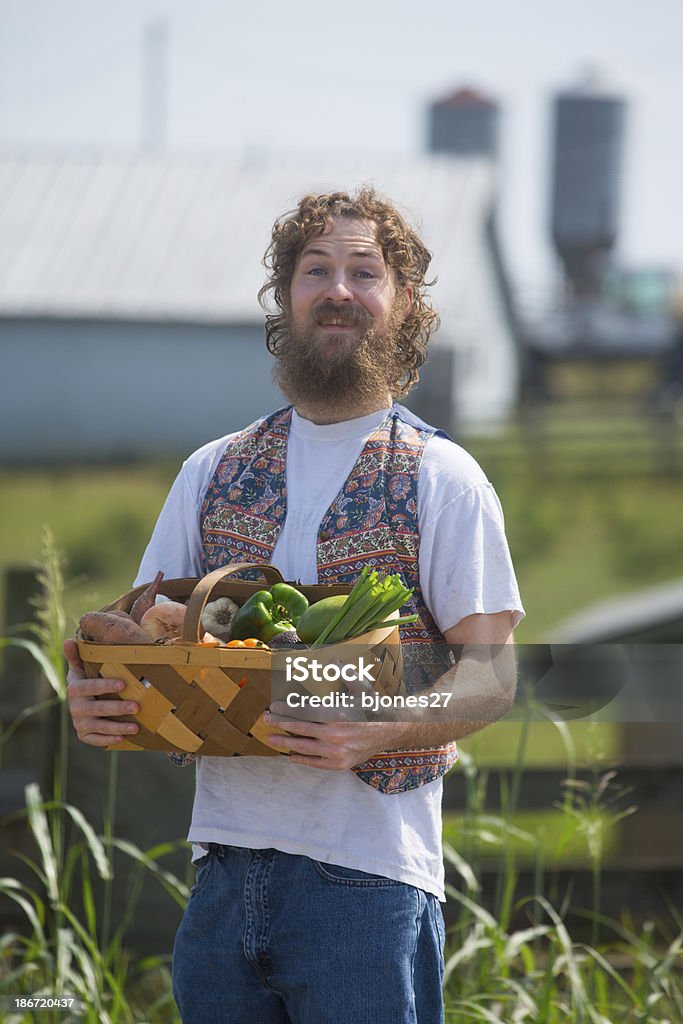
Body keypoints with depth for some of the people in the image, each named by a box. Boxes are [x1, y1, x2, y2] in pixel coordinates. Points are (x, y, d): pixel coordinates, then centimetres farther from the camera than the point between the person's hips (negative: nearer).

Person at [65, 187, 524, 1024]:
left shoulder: (440, 478, 1)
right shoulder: (212, 473, 14)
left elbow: (491, 676, -4)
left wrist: (374, 733, -23)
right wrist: (96, 696, -8)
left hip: (367, 872, -4)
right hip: (224, 855, 4)